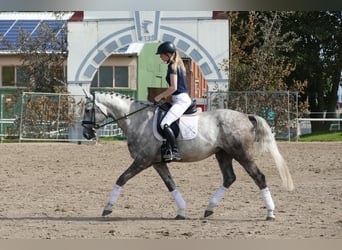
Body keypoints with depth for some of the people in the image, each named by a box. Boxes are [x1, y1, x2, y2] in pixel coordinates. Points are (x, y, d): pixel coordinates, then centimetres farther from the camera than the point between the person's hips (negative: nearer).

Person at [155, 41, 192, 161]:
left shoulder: (172, 66, -13)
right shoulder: (177, 64, 17)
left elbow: (173, 87, -19)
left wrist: (160, 96, -8)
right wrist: (164, 96, 18)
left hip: (181, 100, -11)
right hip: (182, 98, 11)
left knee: (164, 123, -24)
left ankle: (175, 152, -28)